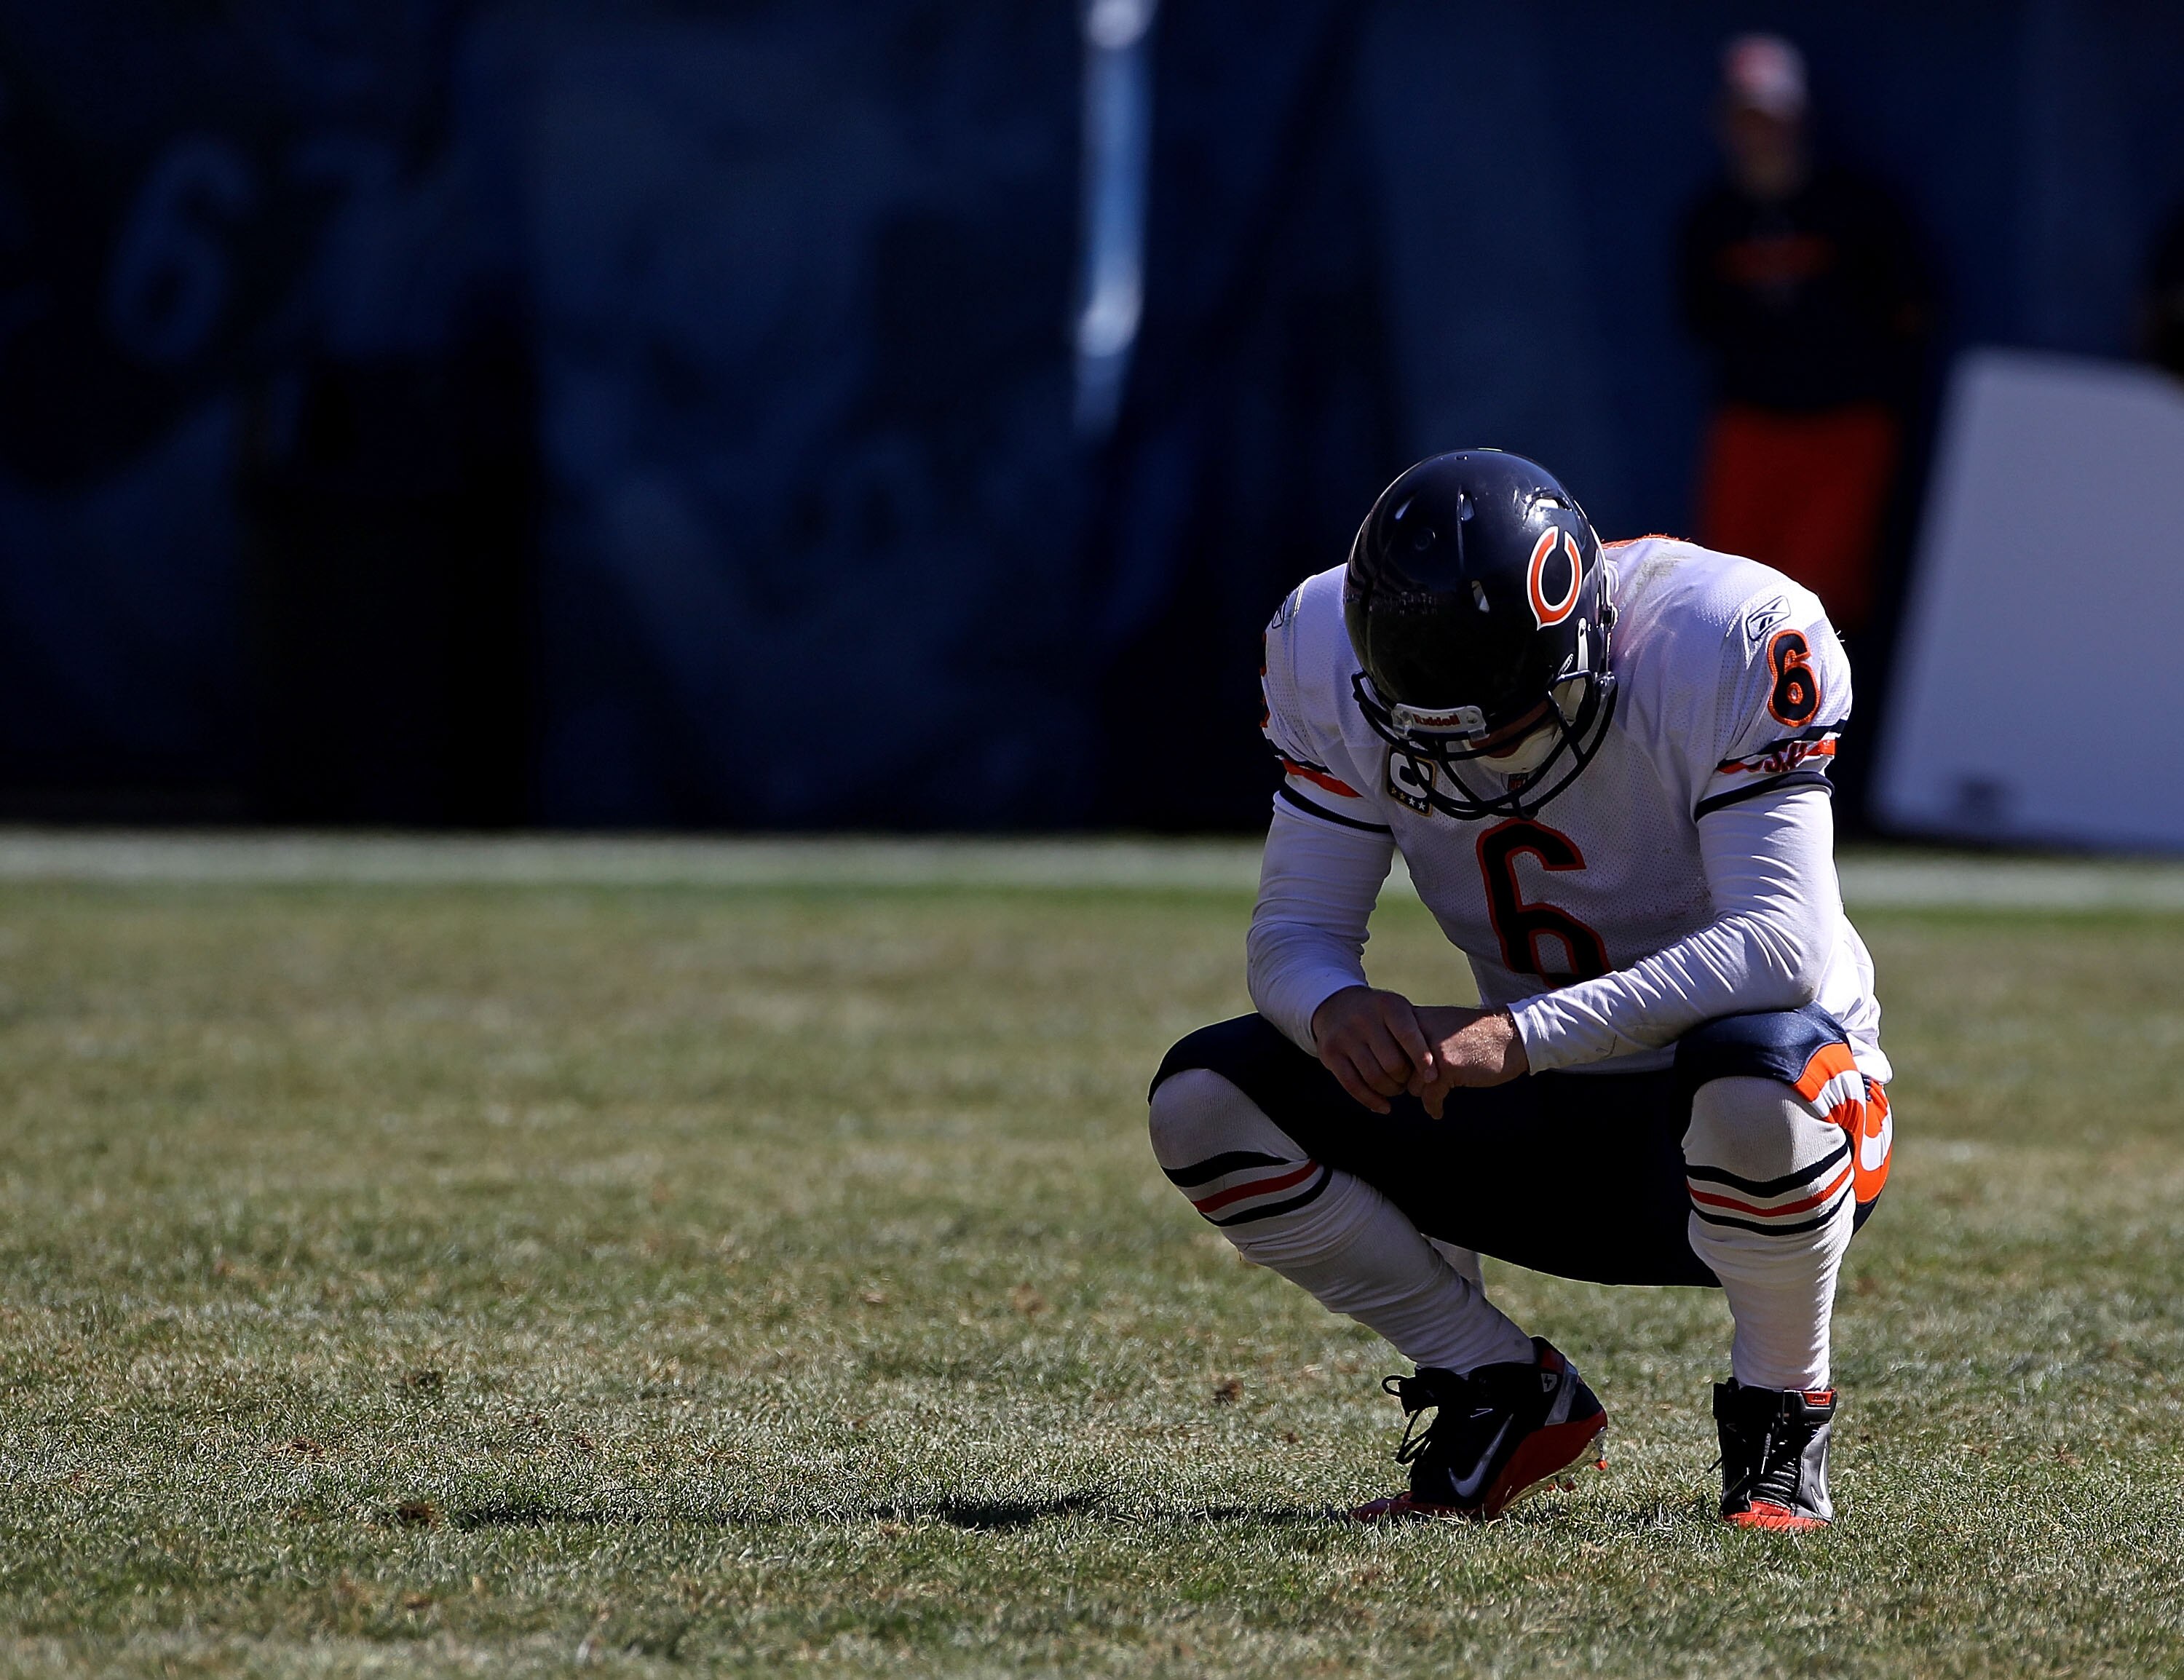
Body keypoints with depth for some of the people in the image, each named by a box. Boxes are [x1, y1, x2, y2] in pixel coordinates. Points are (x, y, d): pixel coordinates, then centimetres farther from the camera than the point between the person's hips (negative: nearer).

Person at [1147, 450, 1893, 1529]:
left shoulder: (1725, 644, -26)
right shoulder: (1335, 653, -13)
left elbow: (1784, 944, -35)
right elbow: (1296, 926, -9)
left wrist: (1521, 1034, -44)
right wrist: (1335, 1009, -35)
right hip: (1545, 1124, 5)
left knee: (1755, 1074, -41)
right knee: (1204, 1102, -13)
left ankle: (1781, 1417, -11)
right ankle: (1512, 1399, 2)